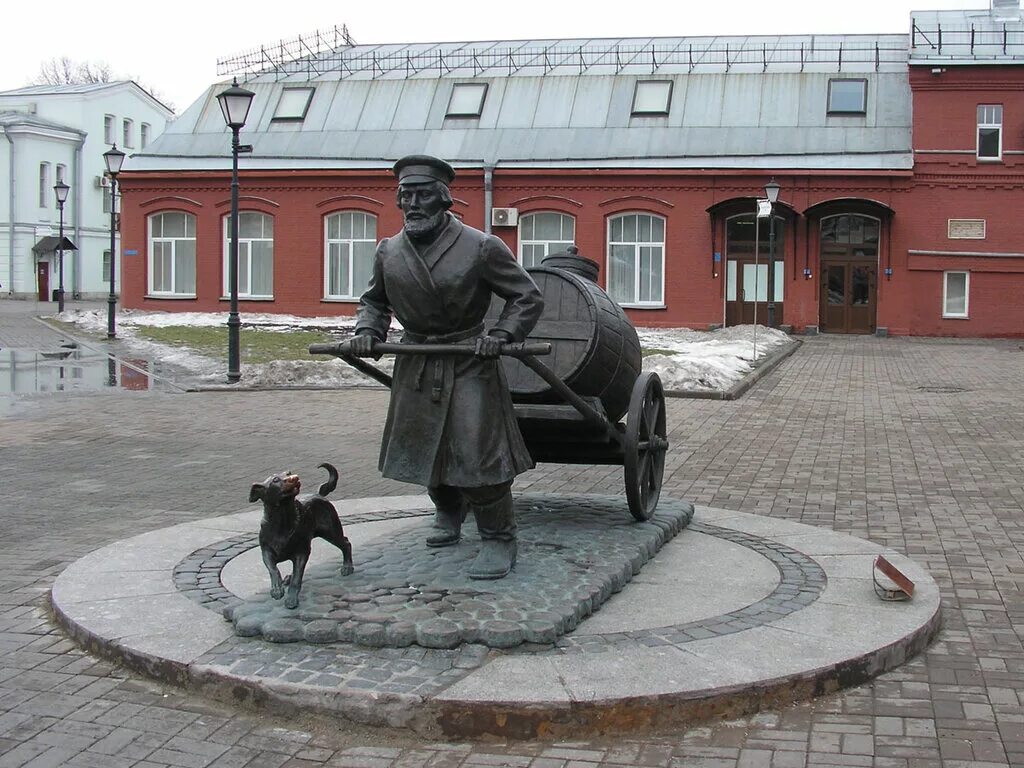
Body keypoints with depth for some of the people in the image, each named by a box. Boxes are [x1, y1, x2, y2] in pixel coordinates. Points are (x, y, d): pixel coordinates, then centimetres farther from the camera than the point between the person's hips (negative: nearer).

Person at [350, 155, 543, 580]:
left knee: (477, 452, -10)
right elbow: (374, 300, 19)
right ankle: (448, 513, 42)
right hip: (416, 366, 5)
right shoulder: (389, 251, 2)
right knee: (422, 446, 16)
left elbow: (528, 298, -6)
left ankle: (498, 537, 3)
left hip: (469, 365, -5)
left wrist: (500, 335, -19)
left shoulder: (481, 248, -12)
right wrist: (367, 330, 0)